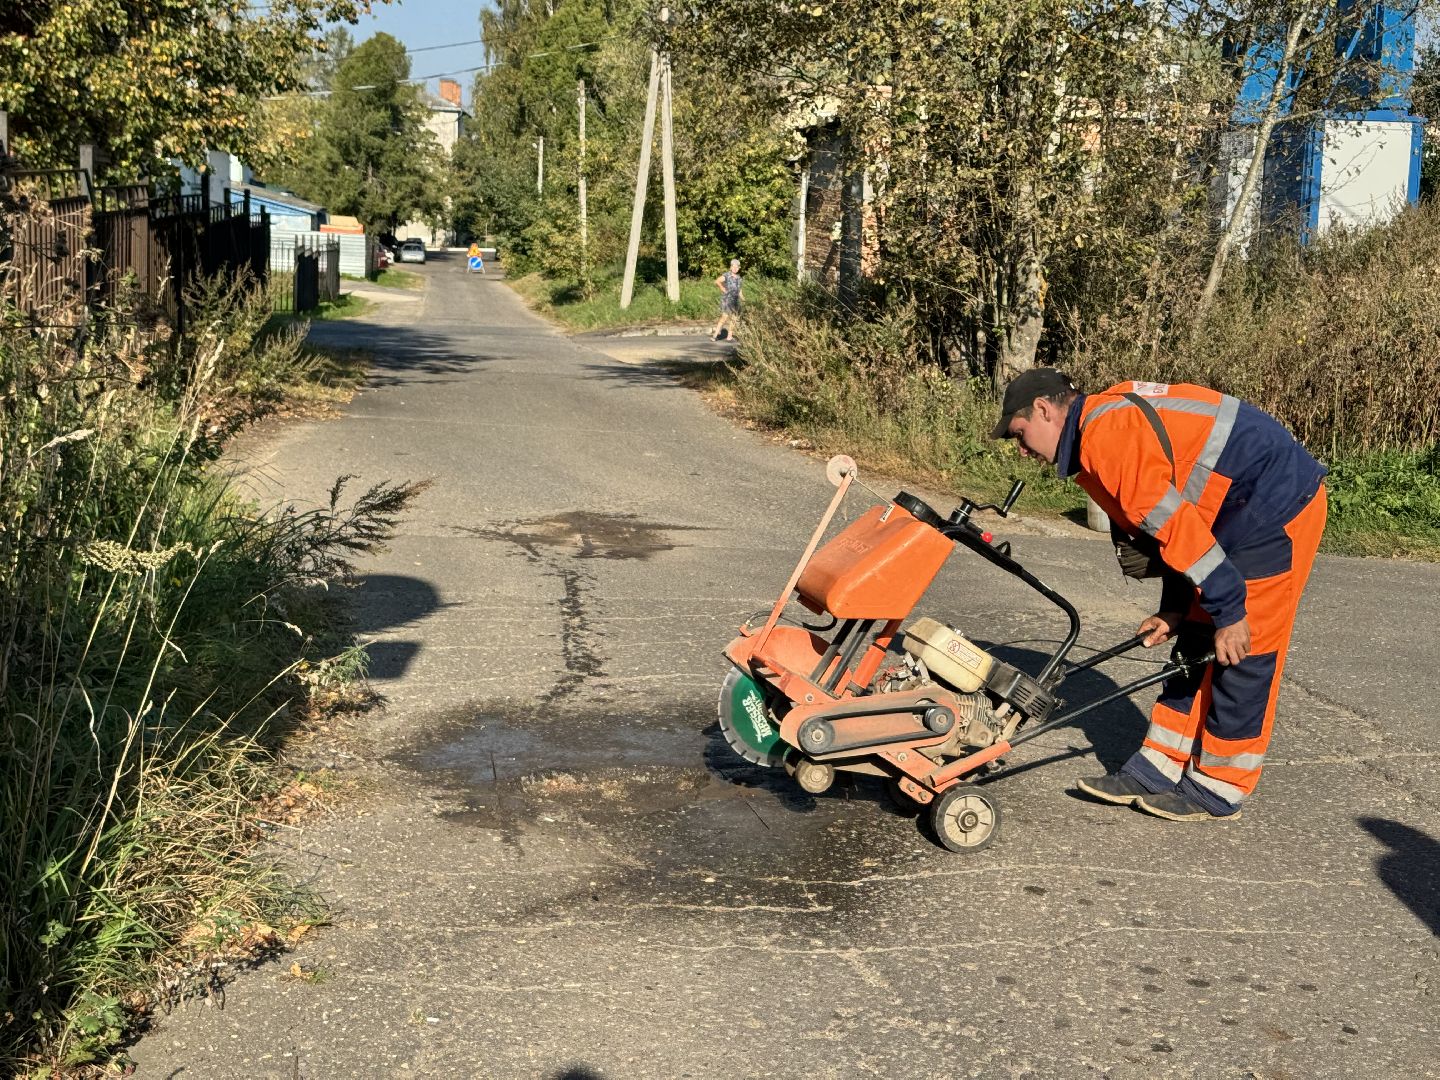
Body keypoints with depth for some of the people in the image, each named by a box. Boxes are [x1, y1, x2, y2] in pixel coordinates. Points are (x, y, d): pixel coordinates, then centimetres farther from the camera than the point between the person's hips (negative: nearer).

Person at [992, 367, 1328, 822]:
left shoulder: (1108, 434, -20)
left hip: (1278, 507, -11)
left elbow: (1173, 523, -23)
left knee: (1242, 653, -4)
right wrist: (1175, 610, 12)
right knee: (1196, 646, 11)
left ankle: (1217, 791, 6)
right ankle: (1155, 772, 17)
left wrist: (1228, 610, -19)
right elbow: (1172, 523, 17)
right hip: (1240, 513, 11)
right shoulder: (1107, 425, 13)